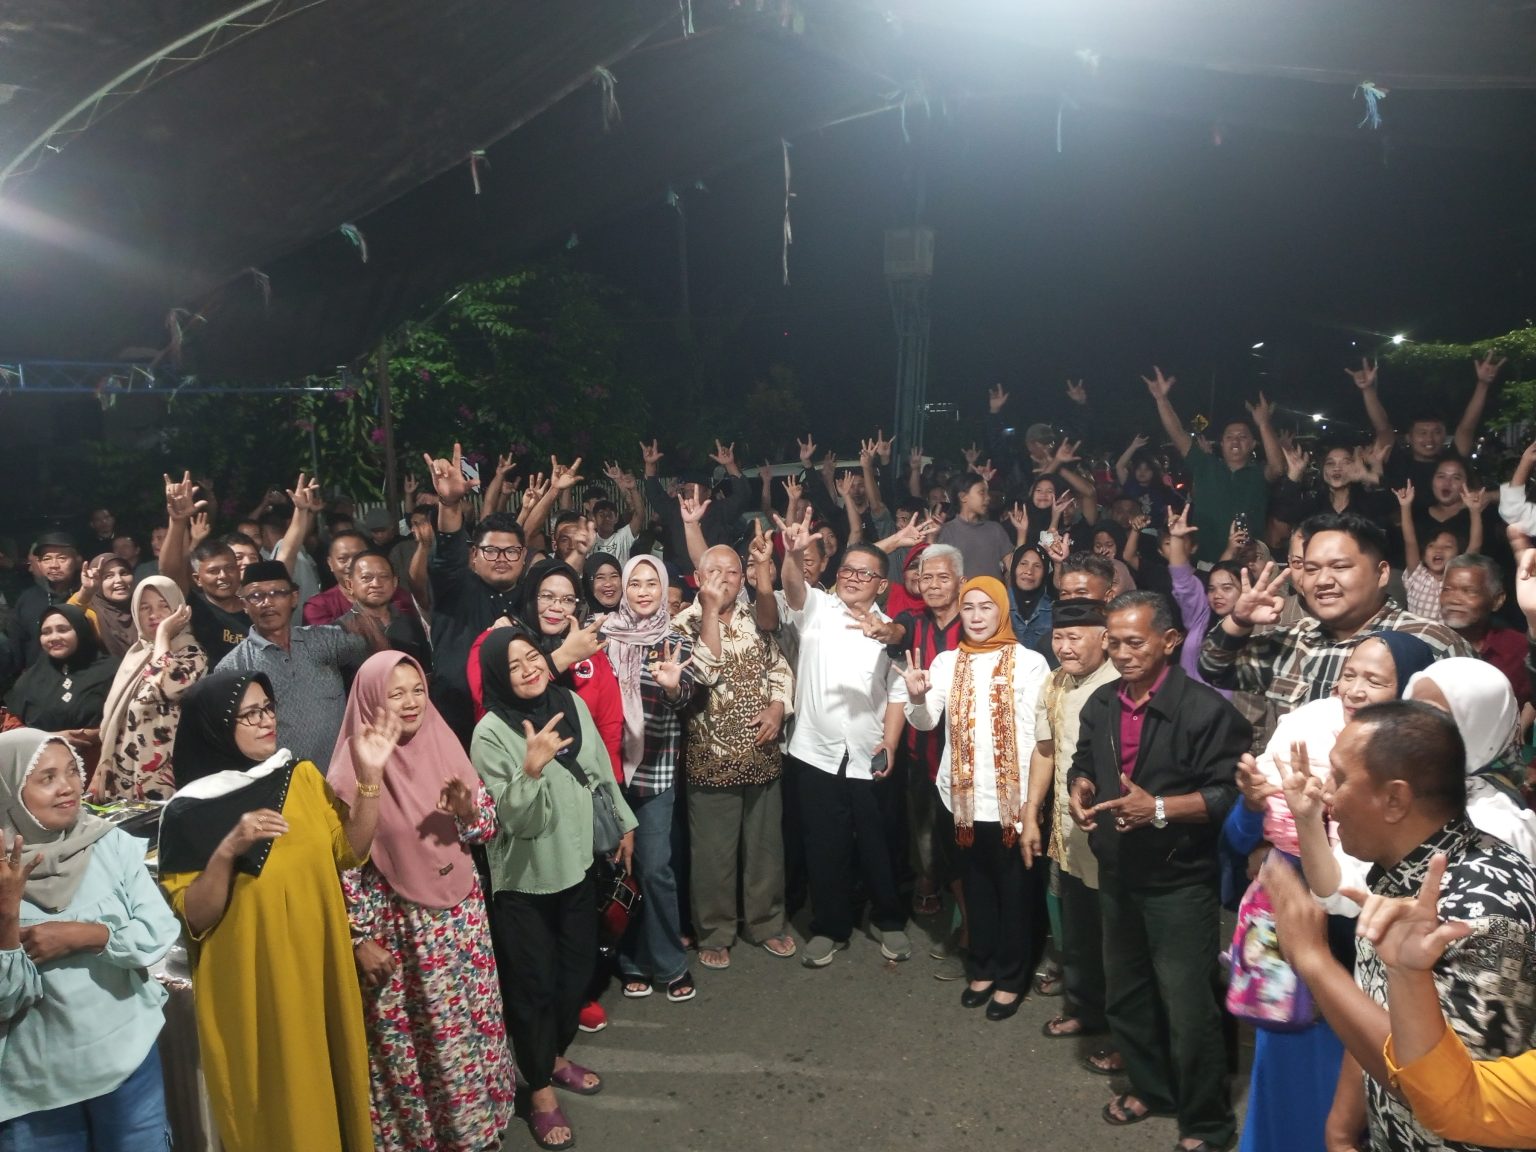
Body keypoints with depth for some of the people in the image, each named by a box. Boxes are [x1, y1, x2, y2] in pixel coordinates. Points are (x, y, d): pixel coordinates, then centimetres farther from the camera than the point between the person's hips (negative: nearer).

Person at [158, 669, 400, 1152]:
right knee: (276, 1103, 10)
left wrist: (370, 777, -12)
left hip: (319, 969, 4)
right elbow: (195, 918, -14)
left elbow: (349, 852, -1)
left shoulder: (302, 776, -1)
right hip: (249, 986, -4)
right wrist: (228, 850, -29)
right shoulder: (188, 812, -13)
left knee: (331, 1085, 17)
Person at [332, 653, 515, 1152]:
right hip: (397, 929, -4)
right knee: (408, 1039, 11)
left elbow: (489, 825, 2)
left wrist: (468, 812, -19)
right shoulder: (352, 773, -15)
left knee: (472, 1021, 17)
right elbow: (343, 867, -12)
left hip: (460, 916, 5)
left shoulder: (443, 745, -3)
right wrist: (361, 939, -11)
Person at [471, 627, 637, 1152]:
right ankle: (540, 1089, 29)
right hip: (524, 880, -5)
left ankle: (555, 1055, 44)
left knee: (577, 966, 20)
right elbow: (515, 820, -24)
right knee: (533, 981, 9)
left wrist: (624, 823, 16)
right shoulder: (491, 733, -21)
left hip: (578, 864, 6)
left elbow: (602, 772, 8)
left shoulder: (573, 705, -5)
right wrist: (532, 768, -40)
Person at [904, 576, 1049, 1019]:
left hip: (1014, 797, -3)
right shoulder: (946, 661, 4)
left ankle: (1011, 978, 23)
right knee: (976, 887, 16)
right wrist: (917, 699, -28)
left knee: (1014, 890, 9)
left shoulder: (1029, 662, -6)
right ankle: (982, 969, 31)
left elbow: (1042, 732, -10)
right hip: (963, 797, 3)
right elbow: (926, 722, -7)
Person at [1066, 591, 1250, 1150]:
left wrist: (1159, 807, -30)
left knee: (1188, 1008, 4)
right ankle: (1150, 1087, 44)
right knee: (1125, 996, 21)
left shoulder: (1206, 709, -19)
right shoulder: (1101, 704, 4)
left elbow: (1230, 794, -21)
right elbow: (1084, 762, 17)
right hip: (1116, 876, 7)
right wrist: (1080, 788, -5)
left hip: (1181, 884, -7)